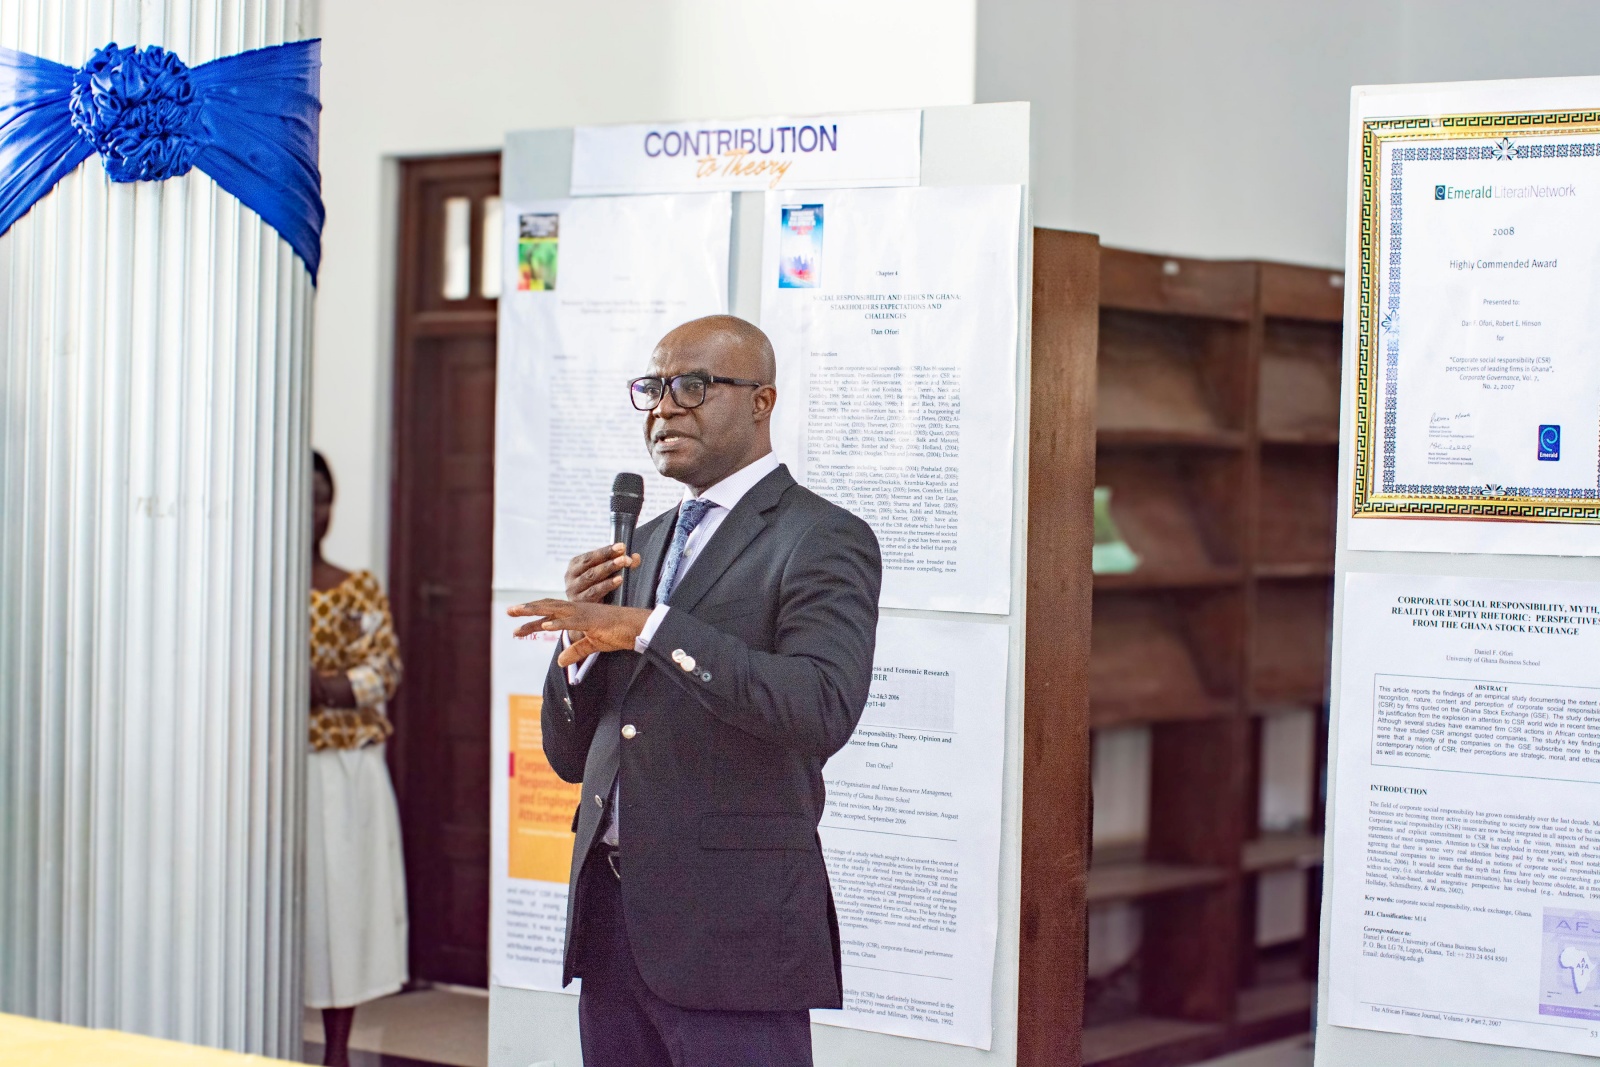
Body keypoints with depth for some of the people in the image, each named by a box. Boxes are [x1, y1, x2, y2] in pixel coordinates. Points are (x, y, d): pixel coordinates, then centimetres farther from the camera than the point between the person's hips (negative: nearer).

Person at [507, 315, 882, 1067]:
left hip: (731, 927, -7)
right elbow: (571, 755, 17)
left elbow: (824, 709, -23)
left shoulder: (823, 541, -5)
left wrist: (649, 629, -24)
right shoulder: (643, 543, 17)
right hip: (610, 920, 7)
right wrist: (584, 628, -2)